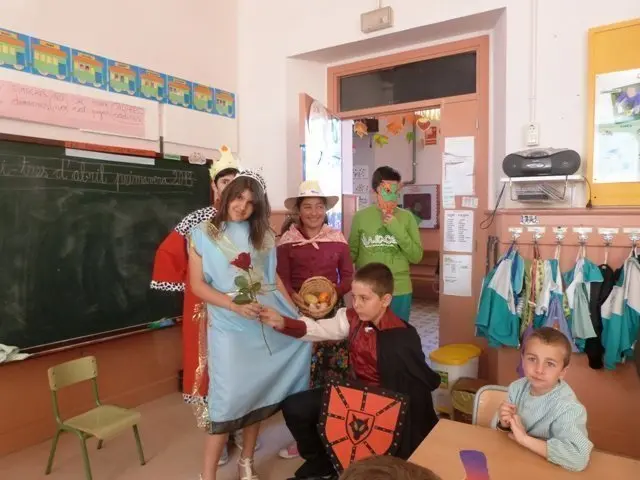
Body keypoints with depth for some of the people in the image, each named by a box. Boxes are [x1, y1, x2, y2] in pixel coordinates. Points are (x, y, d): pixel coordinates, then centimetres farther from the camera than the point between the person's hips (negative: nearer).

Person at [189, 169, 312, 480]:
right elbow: (197, 285, -5)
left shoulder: (263, 235, 12)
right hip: (229, 324, -4)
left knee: (255, 391, 9)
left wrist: (295, 313, 4)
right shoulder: (202, 234, 0)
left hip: (269, 318, 4)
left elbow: (273, 277, 13)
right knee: (230, 396, -4)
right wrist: (234, 304, -18)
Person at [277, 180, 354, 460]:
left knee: (334, 369, 3)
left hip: (333, 311, 2)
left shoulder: (337, 239, 5)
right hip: (300, 312, -1)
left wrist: (334, 293, -12)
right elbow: (282, 278, -3)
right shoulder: (287, 241, -1)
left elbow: (348, 275, 7)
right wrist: (294, 296, -22)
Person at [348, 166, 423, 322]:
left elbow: (416, 256, -3)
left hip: (399, 291, 1)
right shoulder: (361, 216, -2)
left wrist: (397, 229, -13)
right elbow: (352, 252, 5)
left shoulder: (406, 217, 0)